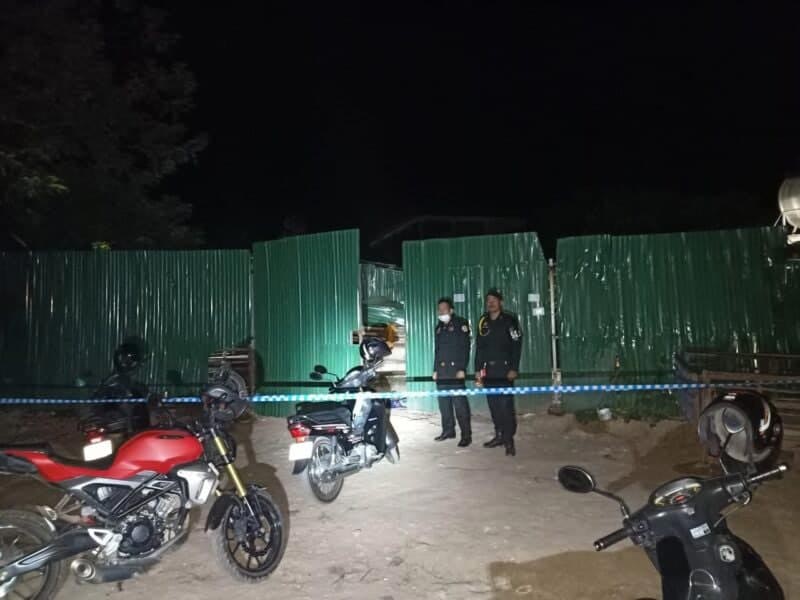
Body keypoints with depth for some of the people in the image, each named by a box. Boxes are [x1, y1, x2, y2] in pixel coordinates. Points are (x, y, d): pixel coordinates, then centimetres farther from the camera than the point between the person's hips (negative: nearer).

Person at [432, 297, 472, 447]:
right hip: (441, 371, 6)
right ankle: (448, 430, 20)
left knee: (460, 403, -9)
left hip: (456, 370, -6)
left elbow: (465, 347, -8)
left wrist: (462, 368, -15)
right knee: (444, 403, 9)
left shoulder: (461, 323, 0)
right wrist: (435, 370, 15)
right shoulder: (439, 327, 19)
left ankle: (466, 435, -5)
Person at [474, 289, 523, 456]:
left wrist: (514, 368, -13)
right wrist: (478, 369, 7)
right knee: (493, 404, 7)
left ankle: (509, 440, -3)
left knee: (505, 404, -8)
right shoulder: (483, 322, 12)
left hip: (504, 369, -4)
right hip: (489, 370, 5)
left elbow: (517, 345, -6)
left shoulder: (509, 320, -1)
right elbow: (479, 347, 12)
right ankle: (499, 435, 19)